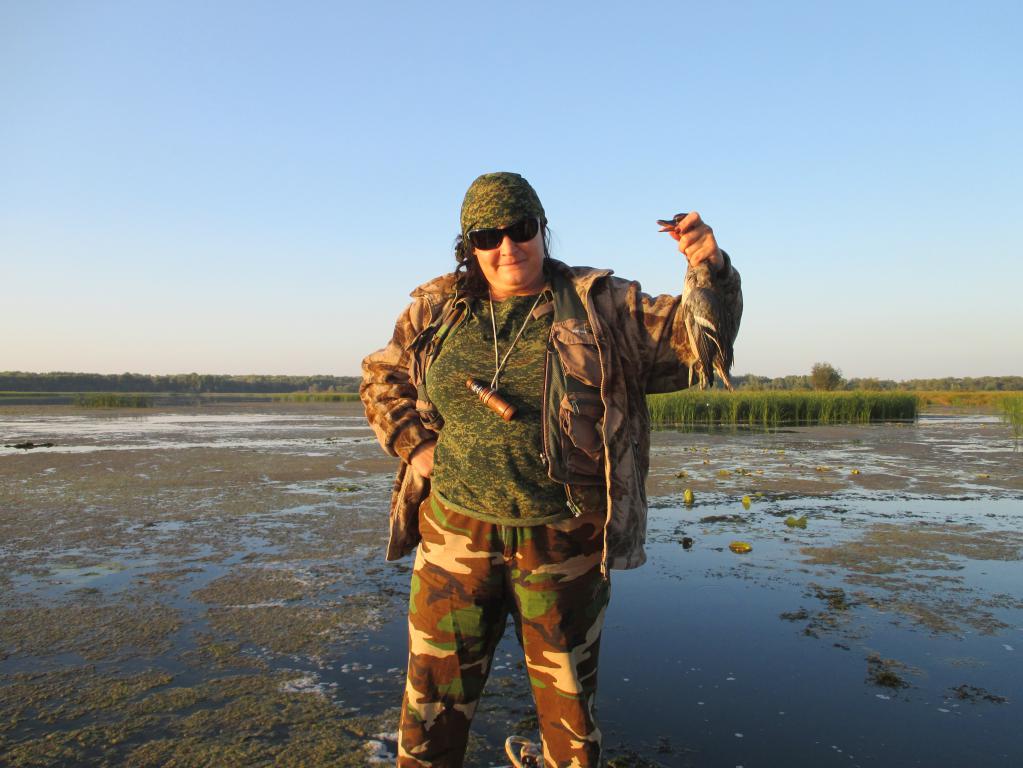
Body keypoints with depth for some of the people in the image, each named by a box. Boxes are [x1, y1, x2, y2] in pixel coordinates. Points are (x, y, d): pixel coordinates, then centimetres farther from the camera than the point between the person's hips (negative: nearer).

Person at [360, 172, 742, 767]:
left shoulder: (601, 304, -1)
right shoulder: (437, 309, 5)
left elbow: (694, 337, -3)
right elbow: (382, 378, 17)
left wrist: (712, 270, -21)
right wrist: (414, 445, 3)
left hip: (564, 544, -1)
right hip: (455, 535, 2)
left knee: (568, 695, 16)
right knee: (433, 697, 13)